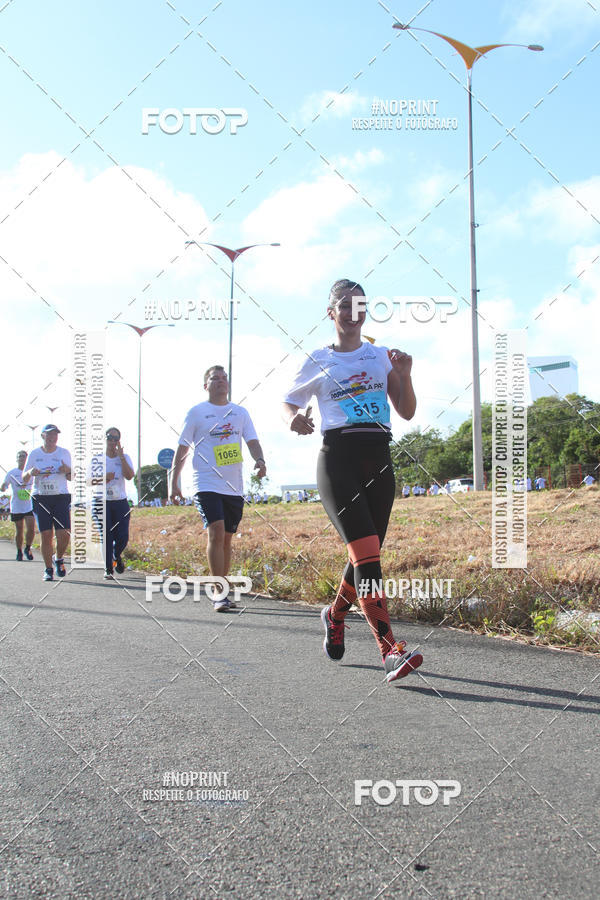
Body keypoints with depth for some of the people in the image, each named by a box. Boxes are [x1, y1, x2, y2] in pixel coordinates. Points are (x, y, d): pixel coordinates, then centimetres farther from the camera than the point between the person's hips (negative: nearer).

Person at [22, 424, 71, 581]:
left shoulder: (64, 453, 8)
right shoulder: (34, 454, 8)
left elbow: (71, 478, 12)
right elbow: (24, 480, 10)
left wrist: (68, 471, -10)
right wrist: (30, 473, -12)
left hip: (61, 497, 0)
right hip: (40, 498, 0)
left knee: (64, 534, -11)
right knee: (46, 535, -4)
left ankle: (59, 559, 17)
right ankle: (48, 569, 8)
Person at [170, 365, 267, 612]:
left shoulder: (240, 412, 13)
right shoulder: (197, 412, 4)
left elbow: (252, 441, 7)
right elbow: (182, 448, 6)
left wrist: (259, 460, -14)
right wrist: (174, 482, 1)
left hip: (234, 487, 4)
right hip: (207, 484, -4)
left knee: (226, 538, 8)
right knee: (216, 533, -17)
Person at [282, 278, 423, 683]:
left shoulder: (382, 356, 15)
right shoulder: (317, 361, 10)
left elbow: (407, 412, 11)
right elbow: (289, 400, 19)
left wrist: (404, 375, -6)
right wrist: (294, 418, -4)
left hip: (378, 460, 4)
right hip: (338, 459, -3)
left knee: (367, 556, 7)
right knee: (366, 552, -18)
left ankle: (335, 613, 36)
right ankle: (391, 650, -22)